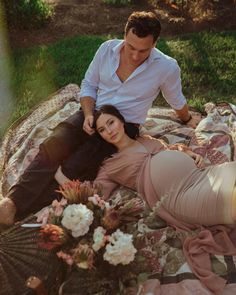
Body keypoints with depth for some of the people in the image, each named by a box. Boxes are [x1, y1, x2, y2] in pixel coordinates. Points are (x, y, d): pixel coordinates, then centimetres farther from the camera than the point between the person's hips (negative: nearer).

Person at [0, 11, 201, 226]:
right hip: (94, 115, 3)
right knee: (52, 147, -26)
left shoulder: (167, 67, -10)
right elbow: (88, 85, 7)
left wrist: (188, 120, 29)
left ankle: (18, 211, -24)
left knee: (74, 168, -25)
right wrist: (88, 115, -10)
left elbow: (176, 101, 11)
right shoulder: (107, 49, -3)